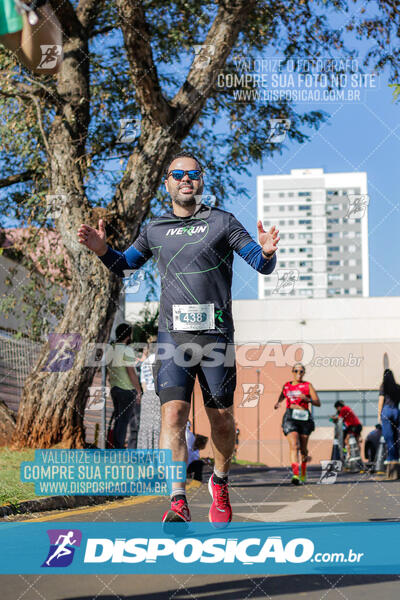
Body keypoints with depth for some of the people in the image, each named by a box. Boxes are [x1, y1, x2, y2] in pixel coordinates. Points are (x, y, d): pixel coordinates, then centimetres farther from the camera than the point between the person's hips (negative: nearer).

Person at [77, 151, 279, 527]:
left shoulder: (222, 222, 4)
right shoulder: (155, 229, 12)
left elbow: (263, 266, 2)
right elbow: (125, 265, 25)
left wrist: (266, 253, -22)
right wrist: (102, 249, 4)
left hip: (215, 335, -1)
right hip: (172, 336, 1)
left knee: (222, 422, 7)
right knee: (173, 415, -15)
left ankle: (219, 482, 33)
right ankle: (177, 503, -18)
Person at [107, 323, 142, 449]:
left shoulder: (110, 349, 8)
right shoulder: (125, 351, -15)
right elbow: (131, 373, -16)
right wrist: (139, 391, -10)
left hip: (114, 389, 8)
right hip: (127, 390, -8)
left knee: (118, 421, 12)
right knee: (123, 422, -5)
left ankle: (116, 449, 13)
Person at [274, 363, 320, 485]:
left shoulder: (307, 385, 7)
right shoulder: (286, 386, 14)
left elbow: (318, 403, 2)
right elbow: (282, 397, 34)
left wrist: (307, 399, -16)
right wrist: (278, 403, 12)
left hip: (304, 418, 0)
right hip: (290, 417, 0)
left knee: (303, 449, 8)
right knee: (294, 446, -19)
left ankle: (303, 474, 32)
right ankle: (295, 475, -30)